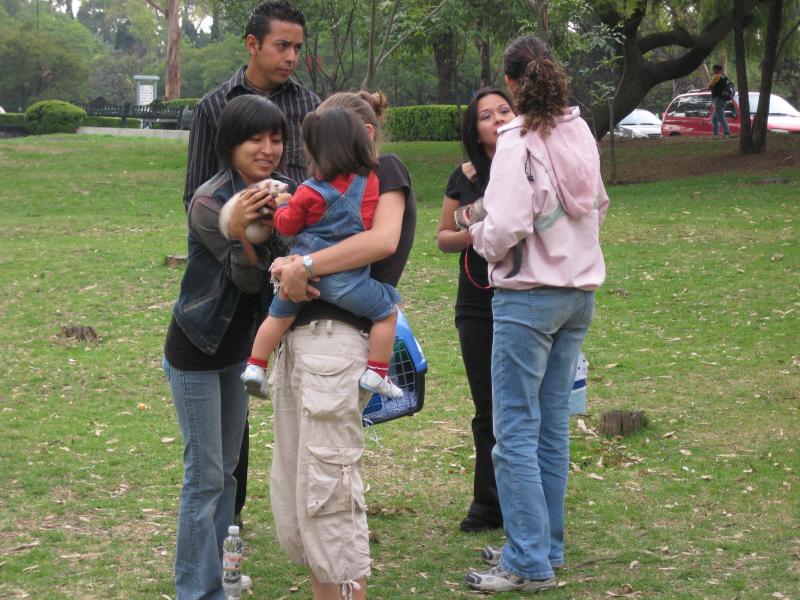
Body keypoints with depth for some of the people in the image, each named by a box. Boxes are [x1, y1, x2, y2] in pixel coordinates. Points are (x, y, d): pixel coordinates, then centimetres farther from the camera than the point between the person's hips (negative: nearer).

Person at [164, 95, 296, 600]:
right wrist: (241, 233, -41)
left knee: (226, 470, 15)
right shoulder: (209, 202, -21)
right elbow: (247, 279, -22)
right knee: (206, 476, -4)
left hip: (240, 348, 7)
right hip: (197, 353, -7)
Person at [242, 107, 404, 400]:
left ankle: (255, 367, 24)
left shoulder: (309, 192, -8)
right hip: (344, 280, -2)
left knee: (278, 316, 22)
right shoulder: (370, 181, -2)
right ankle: (376, 373, 0)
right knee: (387, 312, 8)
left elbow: (287, 225, 1)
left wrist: (282, 207, 22)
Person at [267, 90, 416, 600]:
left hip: (337, 340, -9)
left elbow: (383, 238, -17)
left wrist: (304, 265, -16)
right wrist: (285, 264, -9)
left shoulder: (387, 170, 3)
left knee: (326, 492, -9)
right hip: (299, 338, 9)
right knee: (290, 492, 9)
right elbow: (297, 250, 14)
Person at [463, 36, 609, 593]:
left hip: (528, 296, -7)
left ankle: (529, 563, -3)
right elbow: (598, 206, 19)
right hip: (580, 292, 7)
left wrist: (481, 235, -3)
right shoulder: (580, 132, 6)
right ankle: (548, 547, 22)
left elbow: (506, 228, -23)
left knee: (516, 432, -3)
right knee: (554, 426, 14)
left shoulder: (519, 141, -16)